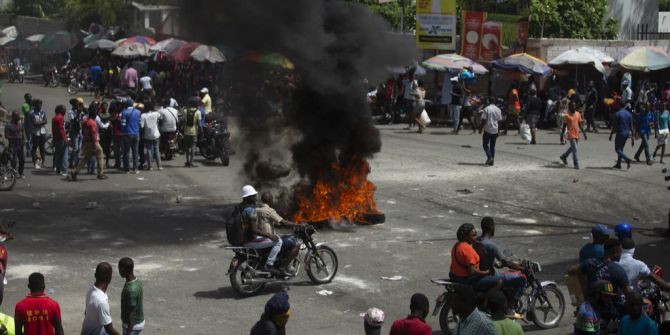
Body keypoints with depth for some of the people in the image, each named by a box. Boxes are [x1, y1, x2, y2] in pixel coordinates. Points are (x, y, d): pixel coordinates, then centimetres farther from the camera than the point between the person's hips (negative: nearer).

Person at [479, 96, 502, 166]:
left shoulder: (487, 109, -10)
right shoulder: (498, 110, 4)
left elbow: (483, 120, -12)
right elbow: (499, 120, 8)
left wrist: (480, 129, -4)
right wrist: (498, 132, 16)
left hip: (487, 130, -4)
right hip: (495, 130, 4)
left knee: (485, 145, 6)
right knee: (492, 146, 11)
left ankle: (489, 157, -12)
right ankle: (492, 161, 10)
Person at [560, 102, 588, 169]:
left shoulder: (578, 114, 7)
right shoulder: (567, 116, -9)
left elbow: (580, 125, 13)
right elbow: (564, 126, -5)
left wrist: (584, 133, 9)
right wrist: (561, 136, -5)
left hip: (577, 134, 6)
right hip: (571, 135, -6)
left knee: (573, 148, 18)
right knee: (574, 149, -11)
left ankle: (564, 156, 40)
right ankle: (576, 164, -4)